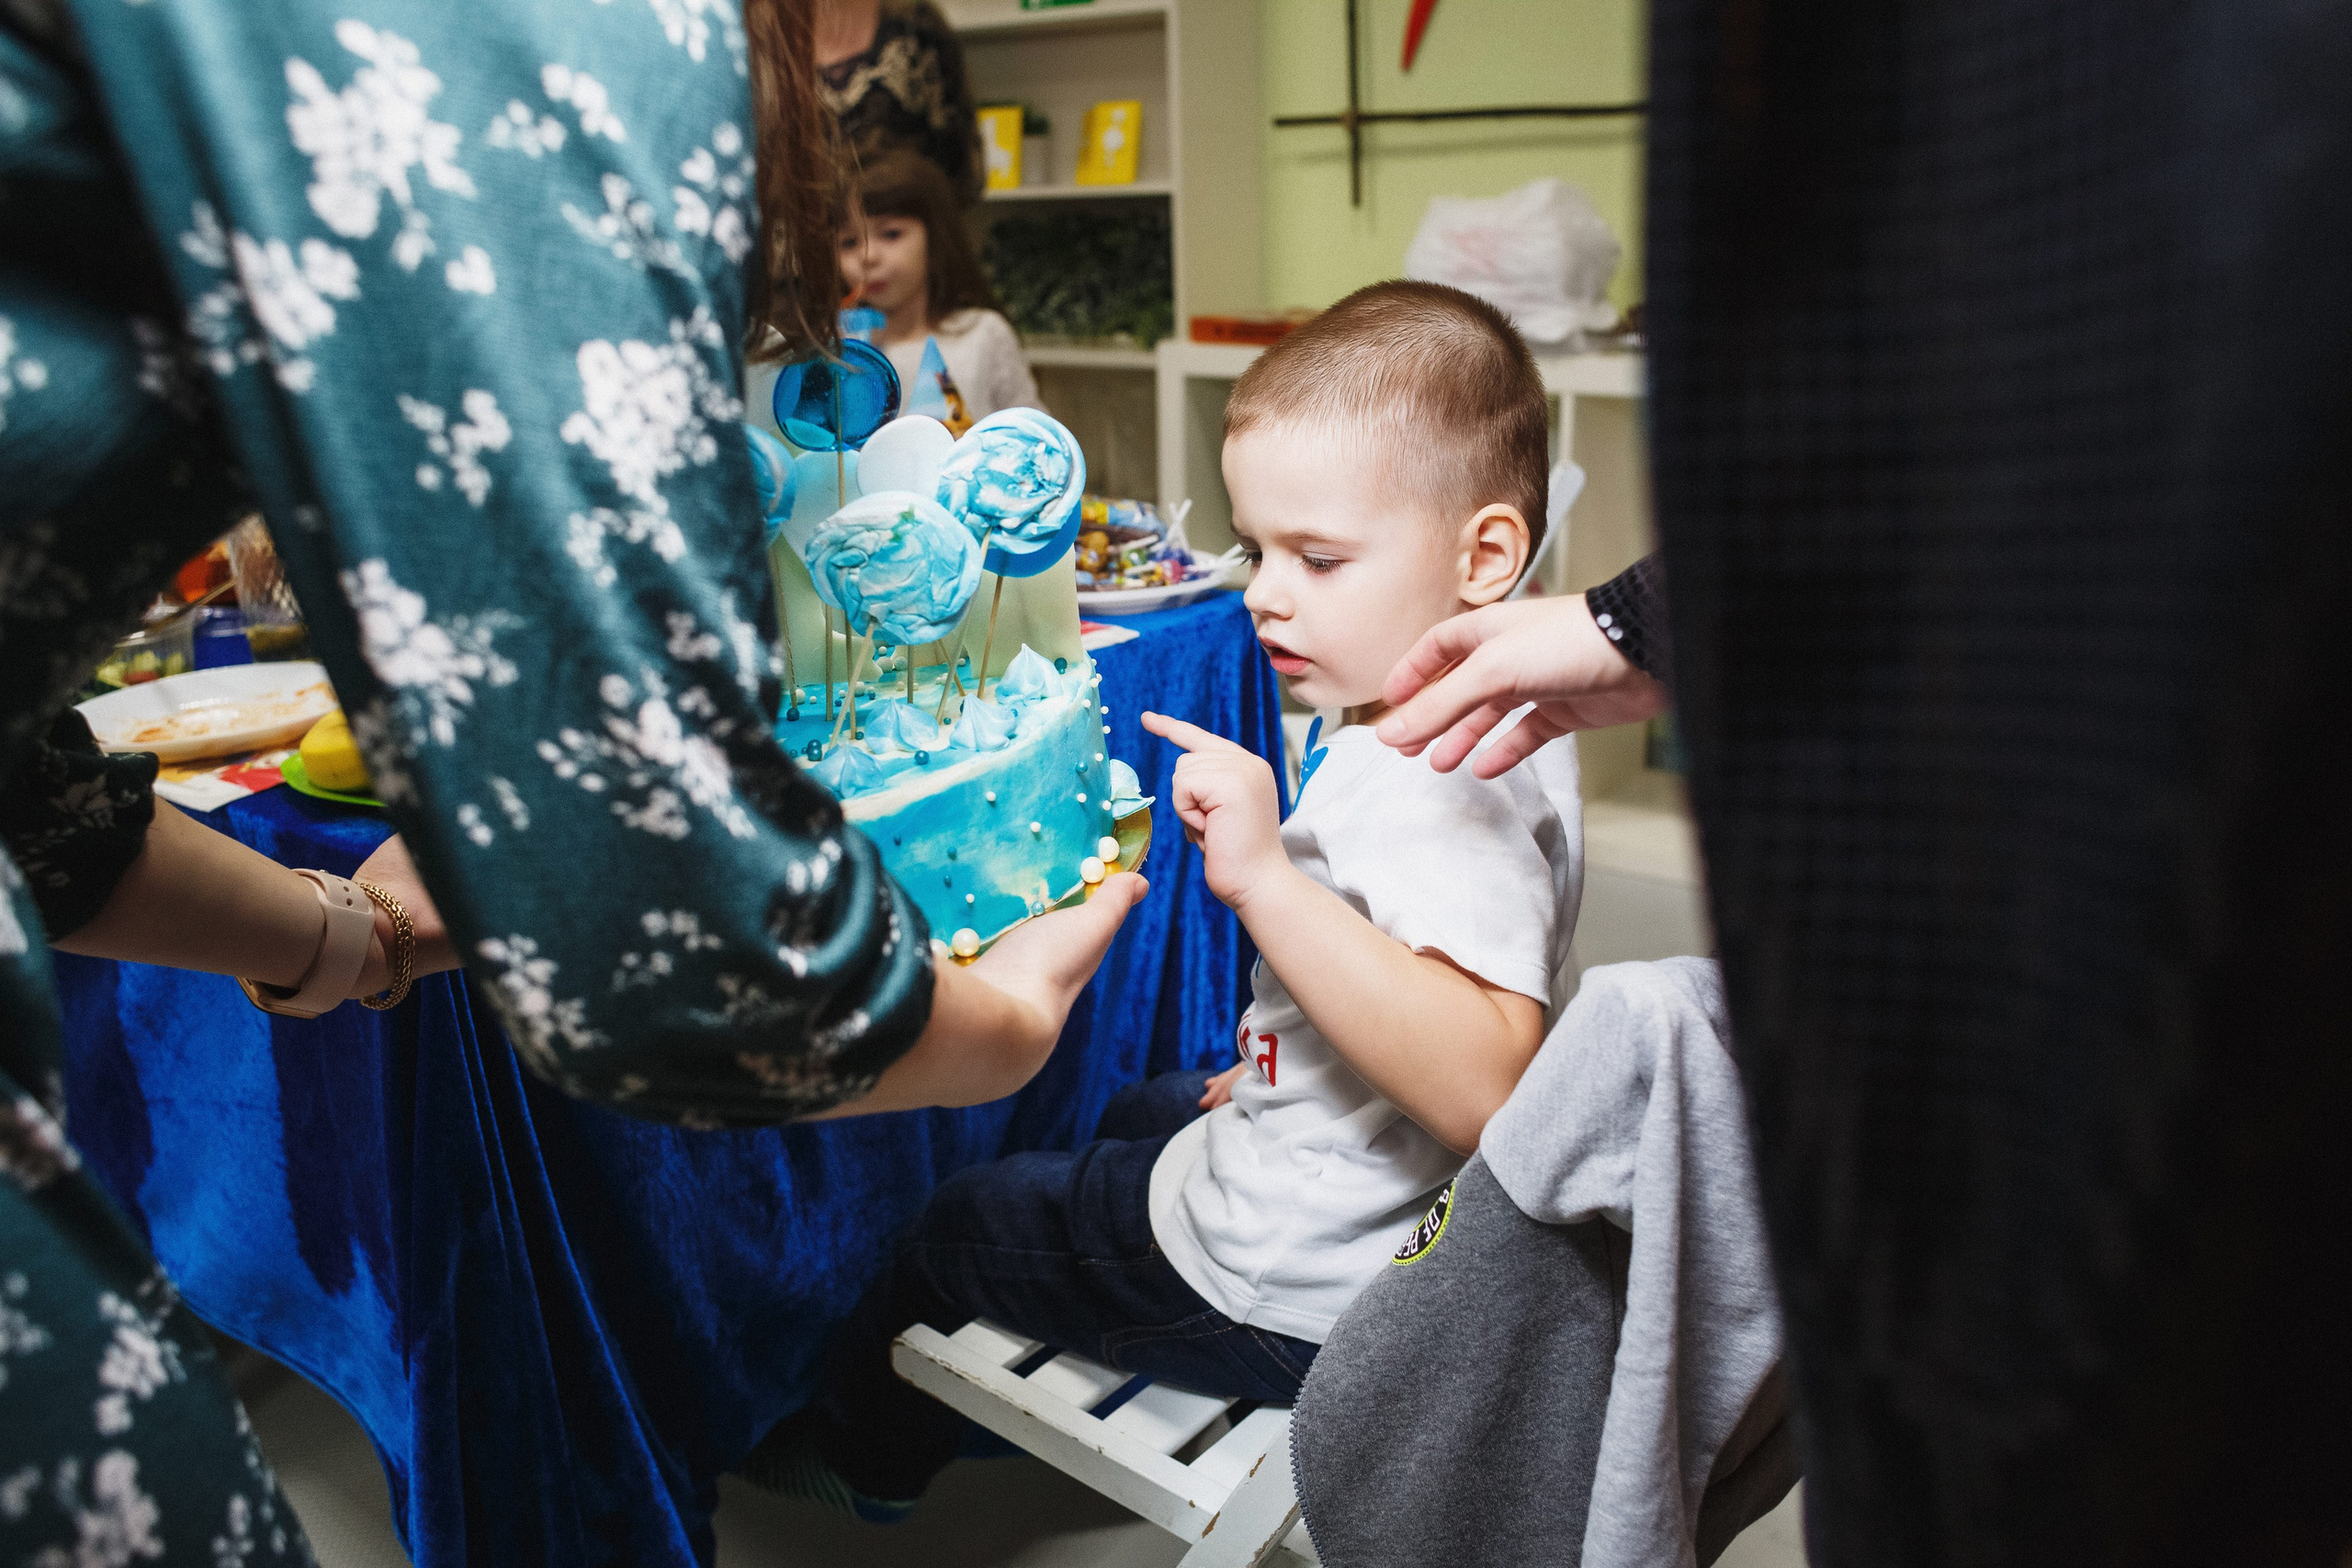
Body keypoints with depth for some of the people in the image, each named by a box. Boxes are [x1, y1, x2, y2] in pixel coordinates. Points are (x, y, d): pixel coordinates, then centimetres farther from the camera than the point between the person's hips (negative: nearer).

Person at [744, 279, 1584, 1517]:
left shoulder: (1447, 779, -33)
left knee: (961, 1224, 14)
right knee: (1137, 1113, 36)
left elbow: (1483, 1089, -45)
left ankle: (864, 1459, 46)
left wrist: (1264, 878, -47)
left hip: (1293, 1278, -10)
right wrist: (1280, 1066, 17)